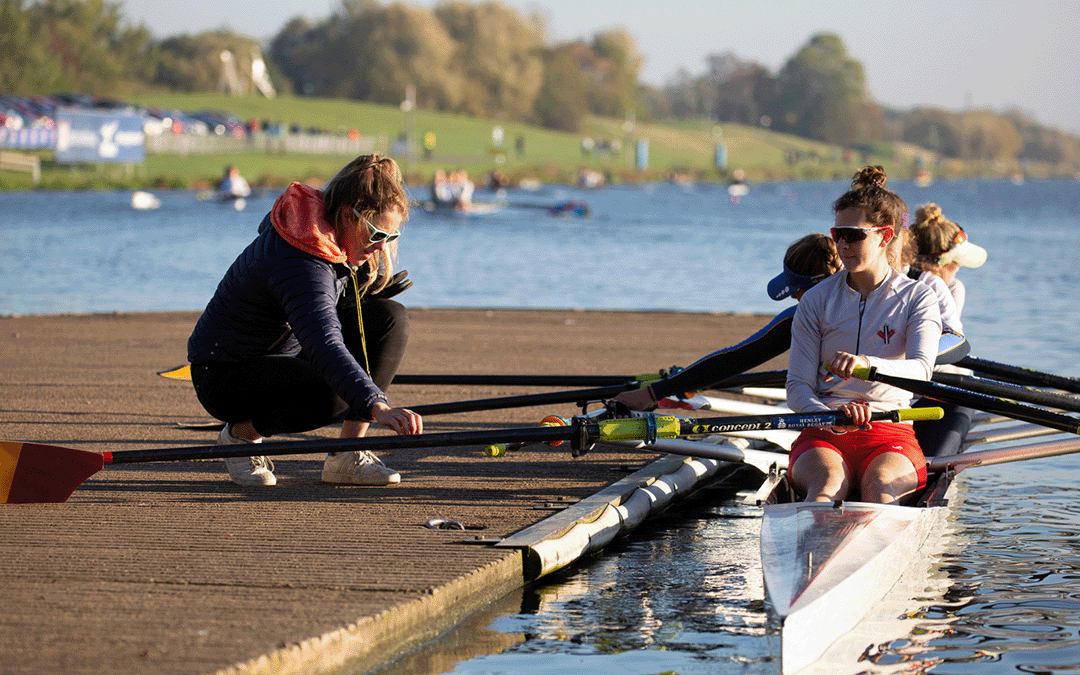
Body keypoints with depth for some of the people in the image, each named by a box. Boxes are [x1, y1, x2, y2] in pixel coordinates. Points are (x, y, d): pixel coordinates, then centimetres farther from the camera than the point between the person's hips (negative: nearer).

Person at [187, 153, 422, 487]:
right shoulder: (300, 265, -34)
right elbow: (325, 347, -49)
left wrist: (373, 267, -3)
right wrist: (377, 405, -61)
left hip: (289, 351, 10)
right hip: (224, 374, -10)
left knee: (391, 318, -9)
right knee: (332, 396, -37)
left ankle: (345, 458, -7)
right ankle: (240, 433, -5)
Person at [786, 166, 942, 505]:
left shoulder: (917, 298, 6)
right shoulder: (816, 301, 11)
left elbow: (920, 370, -13)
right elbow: (797, 386, 4)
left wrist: (868, 363, -34)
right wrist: (830, 415, -20)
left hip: (891, 436, 0)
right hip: (824, 434, 0)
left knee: (880, 487, -34)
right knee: (828, 481, -34)